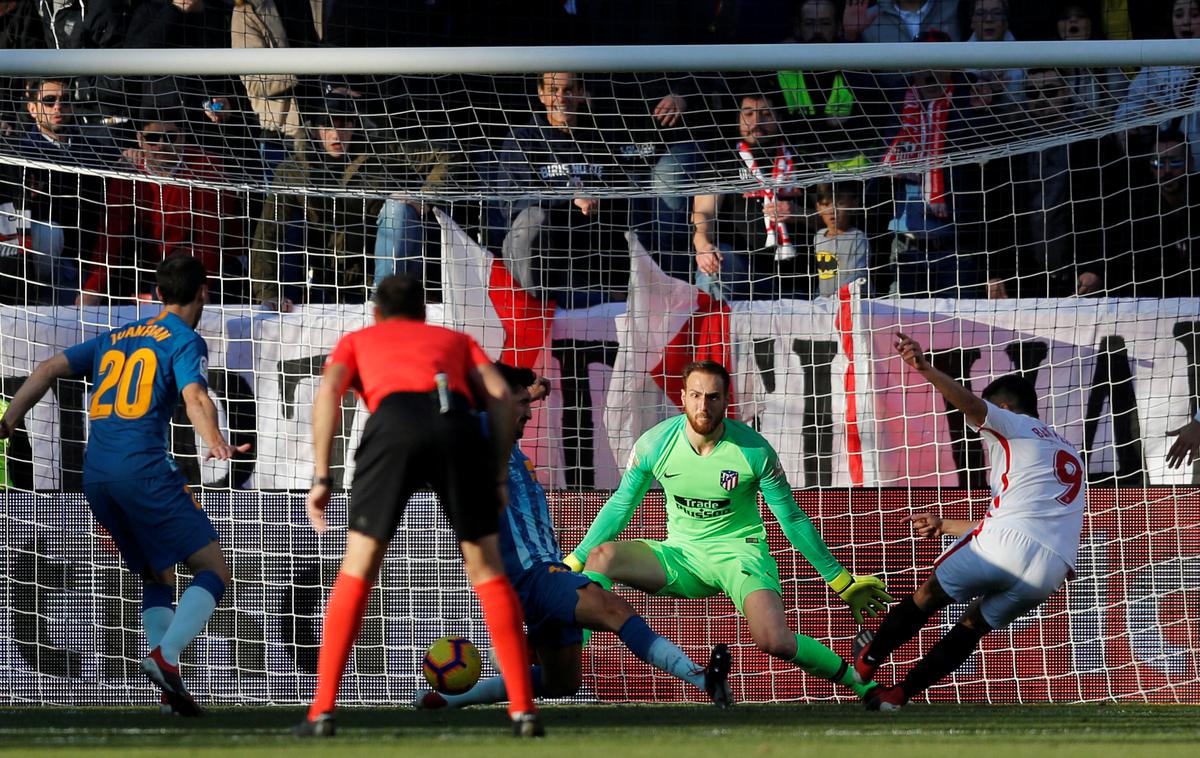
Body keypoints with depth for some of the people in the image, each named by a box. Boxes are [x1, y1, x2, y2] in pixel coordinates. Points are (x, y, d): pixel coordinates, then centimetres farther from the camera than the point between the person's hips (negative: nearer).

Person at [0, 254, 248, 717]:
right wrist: (216, 446, -31)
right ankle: (165, 656, -25)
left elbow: (48, 370, 17)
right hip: (143, 467, -7)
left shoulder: (116, 339, 23)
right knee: (213, 571, -3)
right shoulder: (186, 341, 4)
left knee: (158, 578, 18)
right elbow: (195, 398, -16)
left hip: (94, 474, 7)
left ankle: (170, 682, 0)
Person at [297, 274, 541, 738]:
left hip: (394, 422, -1)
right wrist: (498, 478, 18)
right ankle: (523, 709, 6)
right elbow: (500, 397, 19)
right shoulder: (456, 340, 38)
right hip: (459, 424, 1)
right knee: (487, 569, 13)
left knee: (357, 570, 10)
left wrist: (321, 478, 9)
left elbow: (328, 392, 13)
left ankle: (322, 711, 4)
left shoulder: (356, 341, 35)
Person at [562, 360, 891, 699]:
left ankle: (857, 681, -3)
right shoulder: (655, 444, -8)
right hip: (681, 554, 3)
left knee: (776, 641, -27)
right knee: (601, 557, -24)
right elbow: (621, 506, 7)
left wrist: (842, 582, 3)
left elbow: (792, 519, -1)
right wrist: (572, 564, 8)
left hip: (740, 551, -3)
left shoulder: (754, 451, -13)